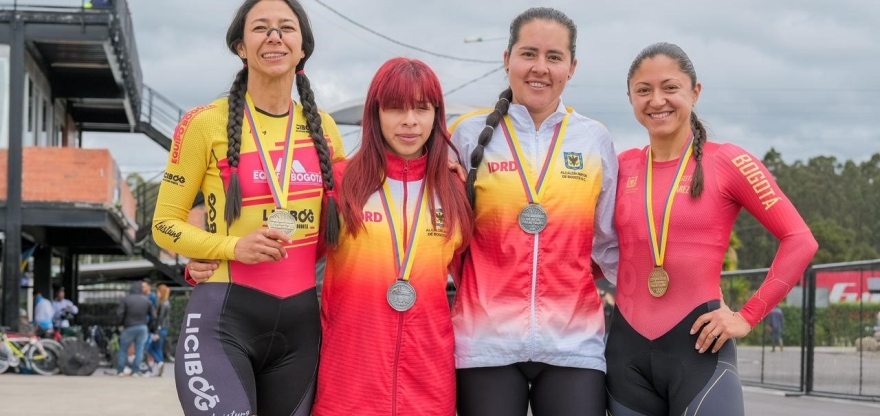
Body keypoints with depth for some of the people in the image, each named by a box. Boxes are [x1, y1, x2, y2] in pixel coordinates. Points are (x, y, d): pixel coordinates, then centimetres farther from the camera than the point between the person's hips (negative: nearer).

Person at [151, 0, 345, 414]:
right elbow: (165, 225, -1)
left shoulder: (323, 128, 9)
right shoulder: (206, 123, -3)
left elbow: (341, 216, 22)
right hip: (223, 320, -5)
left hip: (300, 322, 5)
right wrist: (235, 246, -17)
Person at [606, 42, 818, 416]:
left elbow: (800, 240, -5)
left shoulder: (725, 162, -3)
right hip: (626, 348, 4)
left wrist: (748, 316, -8)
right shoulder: (622, 167, 8)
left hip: (698, 345, -4)